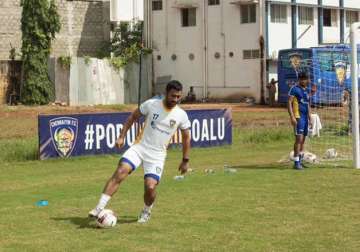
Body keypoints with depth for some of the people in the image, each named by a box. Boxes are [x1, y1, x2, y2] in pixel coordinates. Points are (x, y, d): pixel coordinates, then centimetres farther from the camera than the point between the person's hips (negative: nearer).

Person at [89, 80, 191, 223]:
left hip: (157, 155, 0)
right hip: (139, 147, 0)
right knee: (120, 171, -23)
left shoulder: (181, 116, -3)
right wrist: (122, 136, 1)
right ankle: (100, 207, -22)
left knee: (150, 186, -16)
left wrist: (185, 160, 12)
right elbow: (133, 117, 8)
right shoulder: (151, 104, -6)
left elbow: (186, 137, 11)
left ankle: (146, 212, 18)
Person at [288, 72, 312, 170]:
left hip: (305, 117, 8)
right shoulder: (294, 89, -6)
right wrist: (292, 117, -19)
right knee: (299, 139, -13)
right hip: (298, 117, -8)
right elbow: (289, 103, -11)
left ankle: (300, 161, 16)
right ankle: (296, 162, -11)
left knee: (303, 140, 10)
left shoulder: (306, 90, 17)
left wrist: (310, 119, 21)